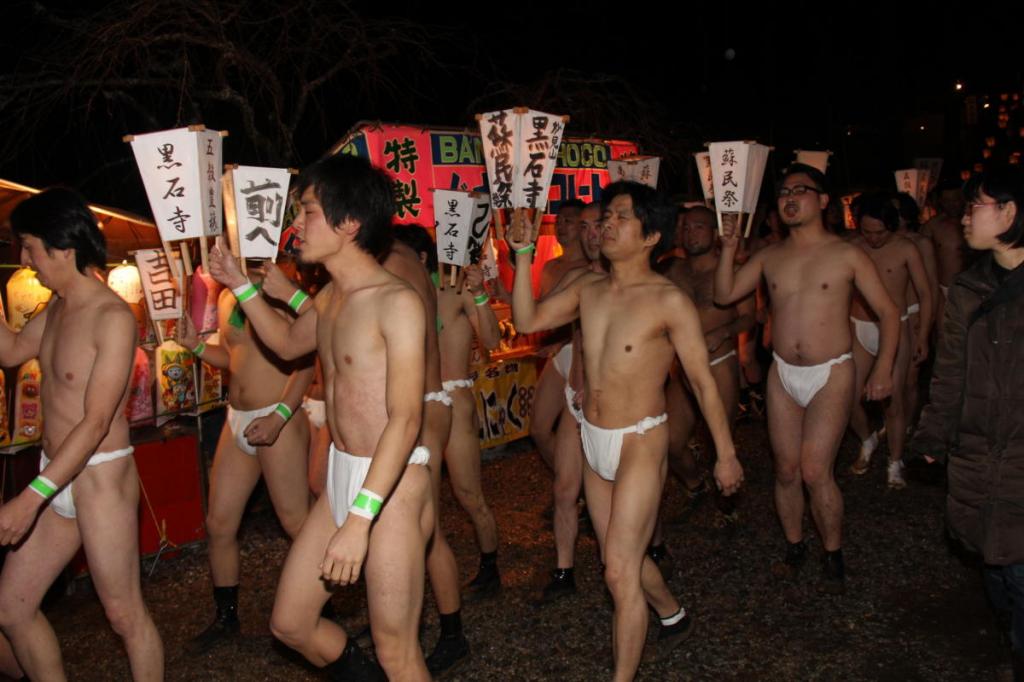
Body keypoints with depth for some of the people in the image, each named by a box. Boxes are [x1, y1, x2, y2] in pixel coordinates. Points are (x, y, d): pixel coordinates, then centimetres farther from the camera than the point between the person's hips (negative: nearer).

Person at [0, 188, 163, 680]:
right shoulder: (57, 308, 8)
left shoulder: (112, 317, -19)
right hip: (56, 475, 9)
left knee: (123, 614, 3)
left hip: (100, 478, -9)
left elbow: (96, 423, -22)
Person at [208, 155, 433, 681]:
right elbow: (289, 344, 30)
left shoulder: (397, 302, -19)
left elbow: (405, 419, -24)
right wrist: (239, 284, 20)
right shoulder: (330, 296, 8)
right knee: (290, 623, 16)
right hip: (339, 478, 9)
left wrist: (360, 518, -29)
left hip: (393, 484, -8)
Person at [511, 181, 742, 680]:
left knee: (620, 572, -5)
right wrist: (523, 253, -9)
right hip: (592, 442, 7)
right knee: (622, 559, 21)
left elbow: (703, 381, -9)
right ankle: (673, 616, 48)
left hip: (639, 443, -6)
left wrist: (725, 453, -4)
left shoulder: (668, 301, -14)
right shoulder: (588, 288, 3)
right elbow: (527, 321, -3)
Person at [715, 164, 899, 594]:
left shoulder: (846, 255, -4)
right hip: (782, 375, 4)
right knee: (786, 470, 9)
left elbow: (888, 312, -1)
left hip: (831, 374, -4)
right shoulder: (769, 257, 6)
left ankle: (833, 556, 11)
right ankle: (794, 549, 28)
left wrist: (883, 367, -11)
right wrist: (729, 247, -9)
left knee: (815, 471, -10)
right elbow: (724, 295, 2)